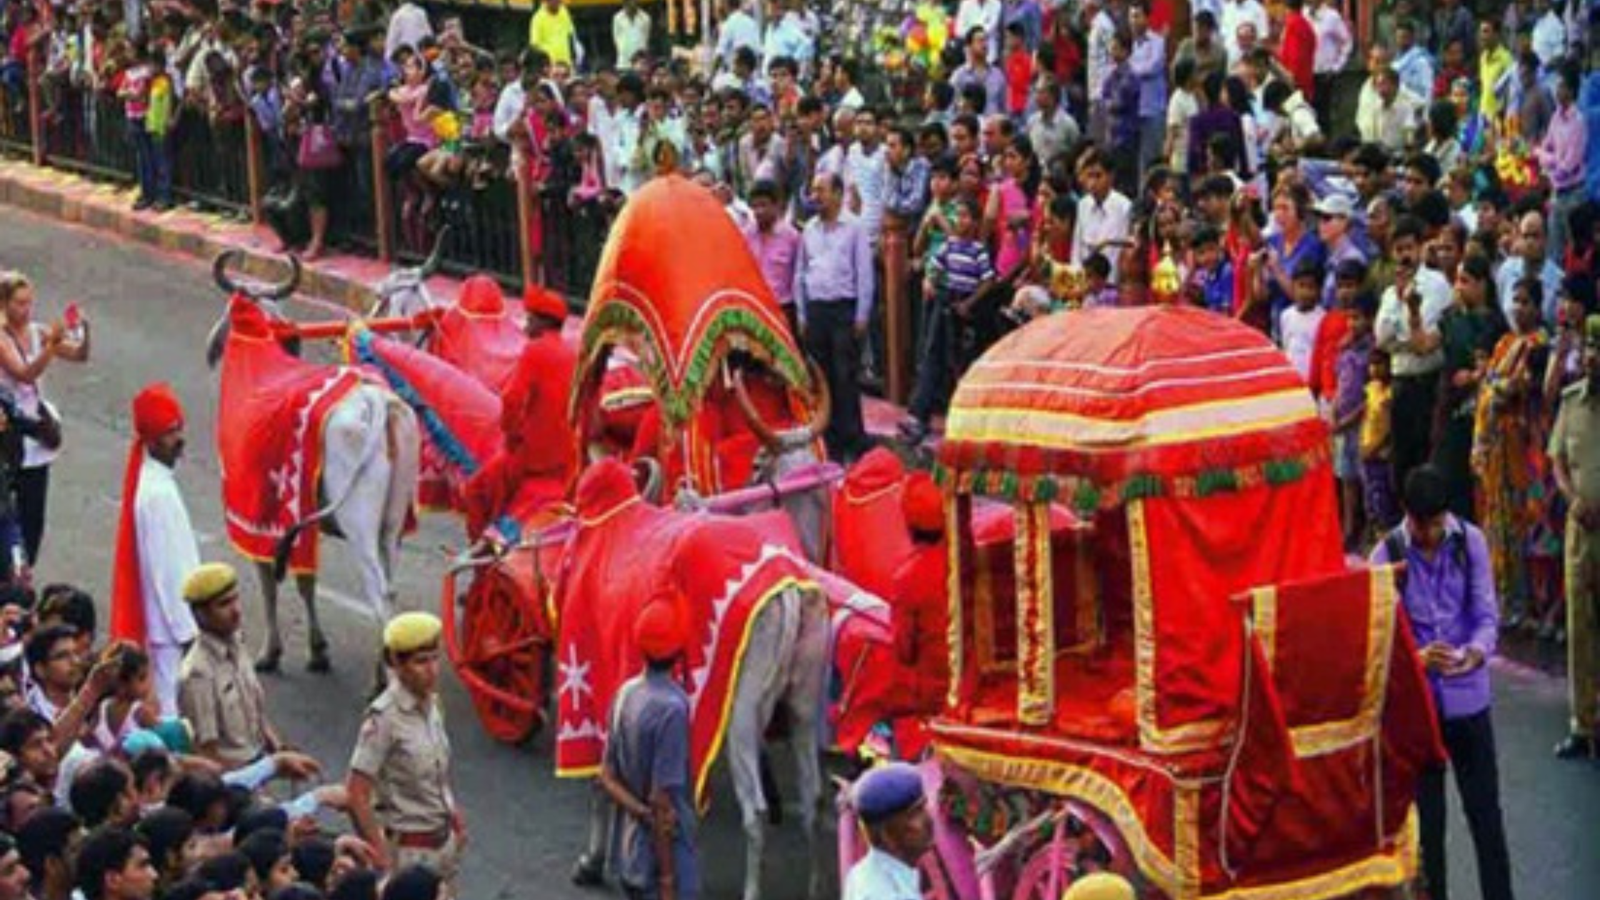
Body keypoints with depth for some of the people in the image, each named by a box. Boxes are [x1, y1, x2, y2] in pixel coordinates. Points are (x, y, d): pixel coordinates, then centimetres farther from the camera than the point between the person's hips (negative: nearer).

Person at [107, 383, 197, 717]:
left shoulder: (155, 481, 8)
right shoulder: (158, 494, -21)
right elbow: (166, 570, -21)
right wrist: (187, 630, -17)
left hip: (168, 623, 10)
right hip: (172, 626, -10)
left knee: (168, 702, 15)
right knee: (172, 706, -4)